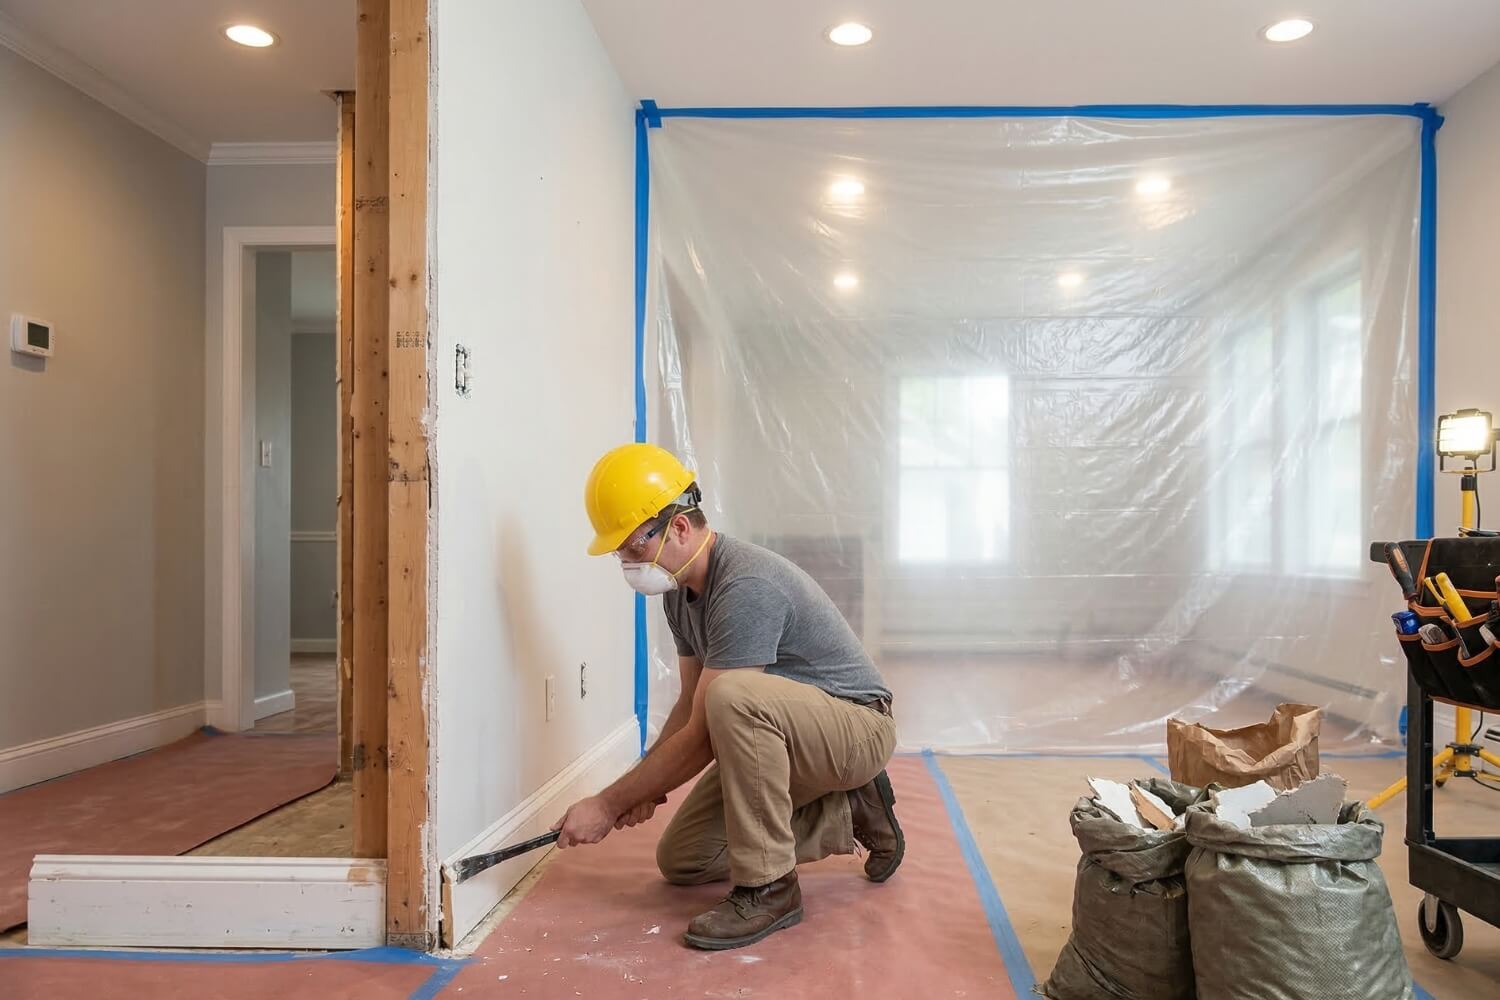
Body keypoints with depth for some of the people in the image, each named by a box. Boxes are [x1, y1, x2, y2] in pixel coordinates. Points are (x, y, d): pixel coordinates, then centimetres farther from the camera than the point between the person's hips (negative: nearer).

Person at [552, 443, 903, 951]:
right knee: (679, 861, 7)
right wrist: (643, 787, -7)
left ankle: (768, 887, -20)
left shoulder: (746, 587, -30)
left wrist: (610, 804, -21)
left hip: (858, 724, -9)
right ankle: (847, 813, 15)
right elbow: (691, 704, 8)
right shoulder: (678, 588, 0)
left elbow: (705, 734, -28)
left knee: (734, 696, -38)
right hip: (778, 733, 9)